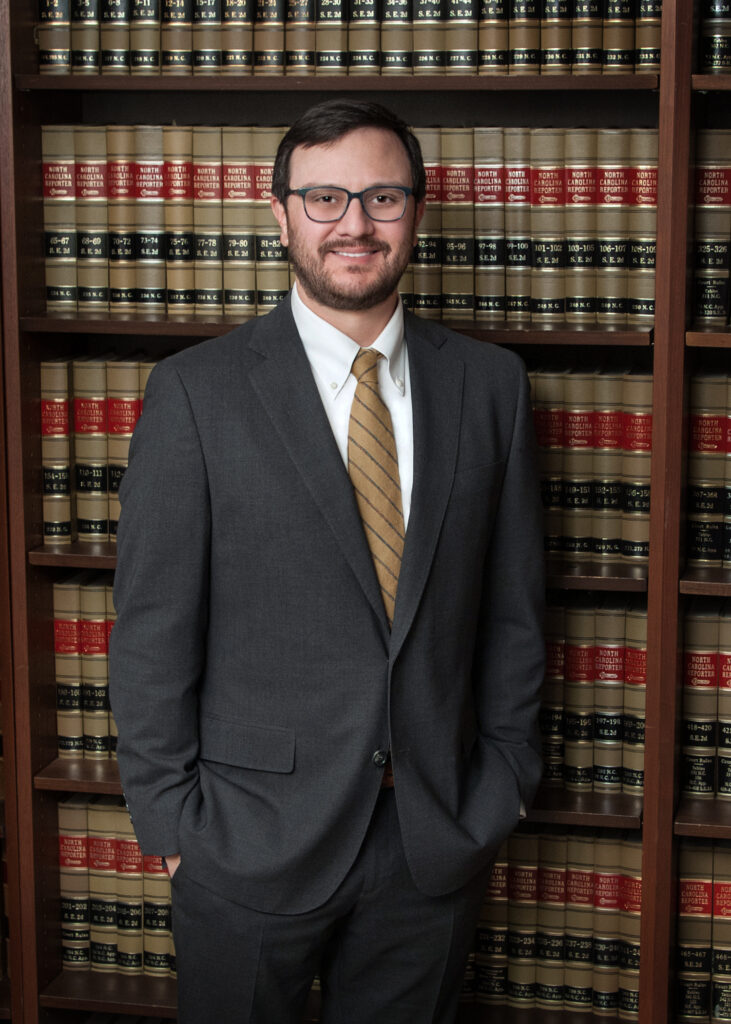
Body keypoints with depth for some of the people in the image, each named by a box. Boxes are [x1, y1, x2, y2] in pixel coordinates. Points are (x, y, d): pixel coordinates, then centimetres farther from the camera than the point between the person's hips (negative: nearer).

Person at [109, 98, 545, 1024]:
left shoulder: (489, 383, 3)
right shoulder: (196, 391, -7)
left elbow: (513, 602, 7)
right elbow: (152, 630, -6)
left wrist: (502, 778, 4)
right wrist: (170, 820, -7)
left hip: (440, 839, 3)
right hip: (251, 839, -2)